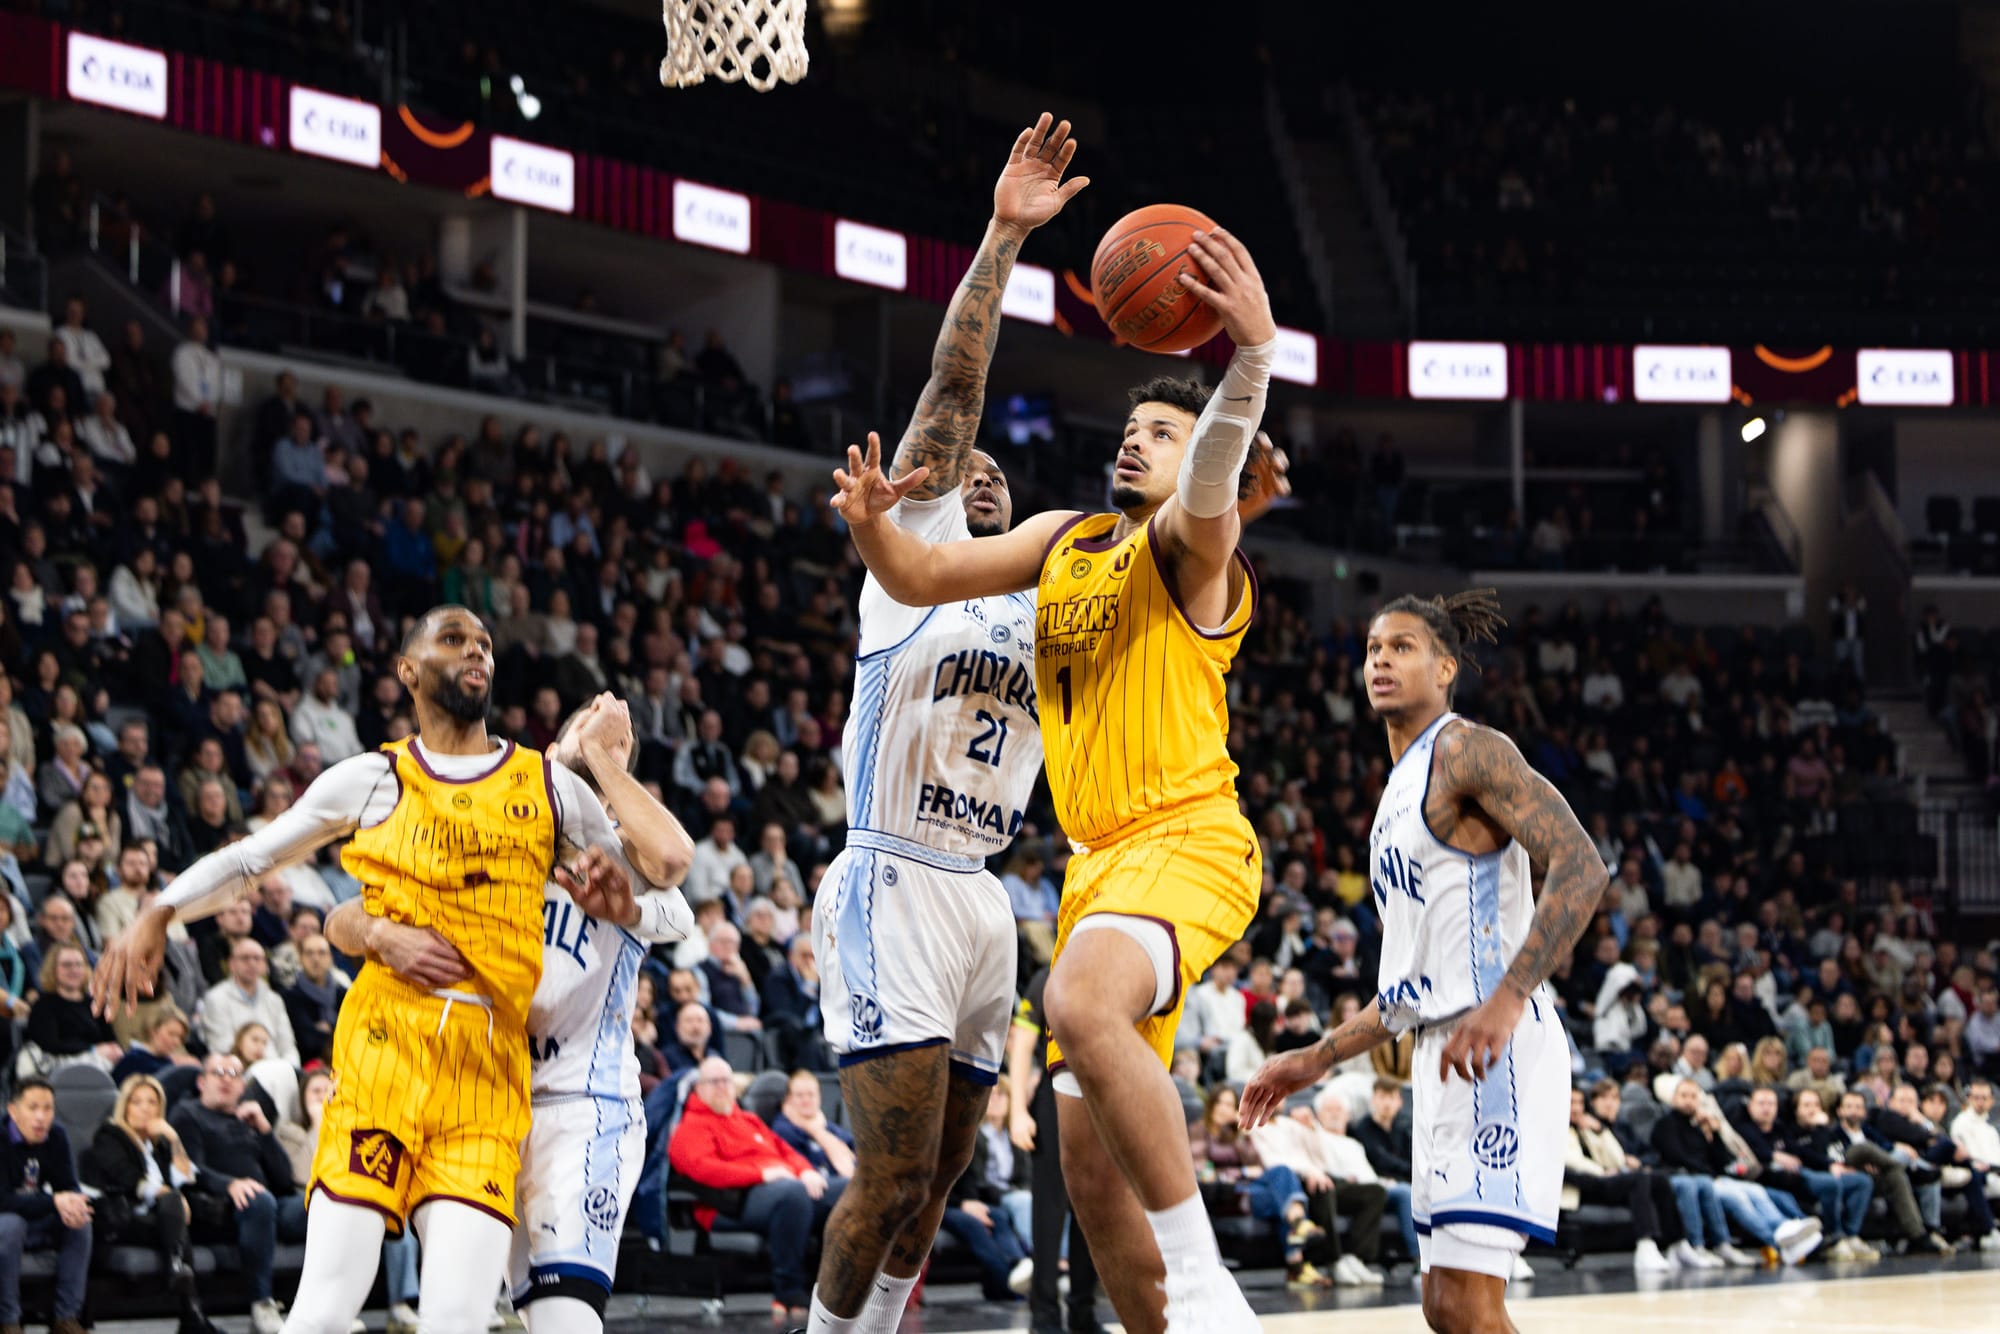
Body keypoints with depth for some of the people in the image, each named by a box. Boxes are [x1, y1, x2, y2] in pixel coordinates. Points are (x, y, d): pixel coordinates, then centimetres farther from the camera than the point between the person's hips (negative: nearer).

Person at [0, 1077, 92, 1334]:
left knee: (80, 1222, -21)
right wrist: (55, 1202, -38)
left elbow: (69, 1186, -3)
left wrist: (74, 1205, -30)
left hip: (37, 1227, 5)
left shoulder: (56, 1137, -3)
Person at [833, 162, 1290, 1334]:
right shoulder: (1065, 538, 18)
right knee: (1092, 1162, 7)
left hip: (1186, 837, -9)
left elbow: (1216, 465, -26)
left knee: (1082, 1004, -37)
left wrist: (1256, 352, -46)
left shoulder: (1190, 537, -4)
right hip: (1100, 858, 9)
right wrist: (872, 526, -9)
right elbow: (922, 580, 14)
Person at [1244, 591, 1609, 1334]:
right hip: (1442, 1054, 10)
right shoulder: (1400, 793, 24)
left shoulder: (1466, 752, -5)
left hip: (1496, 1049, -10)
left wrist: (1506, 1001, -29)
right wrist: (1316, 1060, 26)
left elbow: (1580, 868, -19)